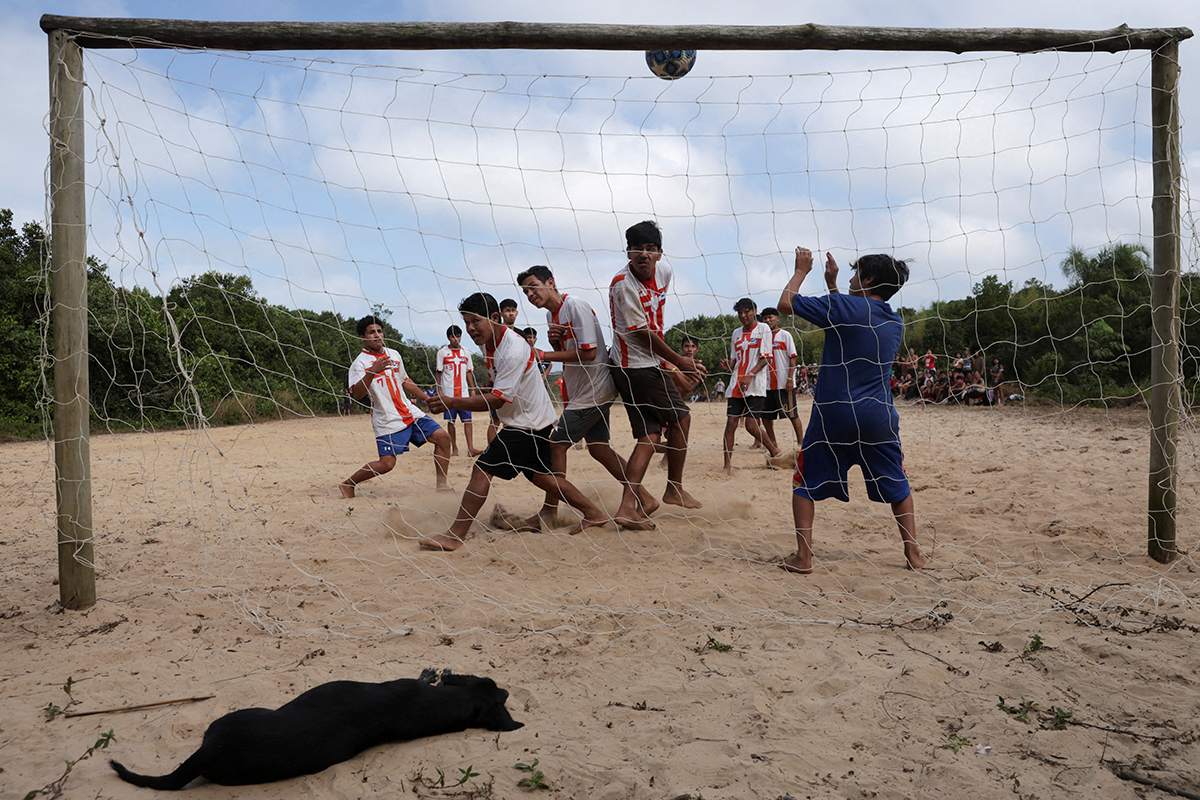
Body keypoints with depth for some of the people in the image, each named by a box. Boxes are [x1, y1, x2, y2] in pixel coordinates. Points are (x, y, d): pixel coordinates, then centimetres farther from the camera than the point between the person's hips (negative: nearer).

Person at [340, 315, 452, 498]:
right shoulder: (360, 363, -9)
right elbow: (357, 394, -24)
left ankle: (442, 483, 8)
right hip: (388, 421, -7)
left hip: (410, 413, 7)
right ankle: (347, 484, 7)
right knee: (386, 463, -14)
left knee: (443, 437, -2)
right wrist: (372, 371, -36)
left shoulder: (394, 354, 13)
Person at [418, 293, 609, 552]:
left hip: (528, 422, -10)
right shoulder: (489, 341, 3)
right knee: (540, 475, 17)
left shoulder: (514, 350, -27)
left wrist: (453, 402, -31)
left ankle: (455, 535, -9)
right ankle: (594, 513, 26)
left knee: (482, 469, -13)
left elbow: (497, 400, -28)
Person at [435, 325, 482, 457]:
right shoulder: (442, 352, 3)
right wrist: (439, 390, -5)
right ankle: (454, 449, 10)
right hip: (448, 392, -2)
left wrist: (472, 390, 8)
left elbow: (469, 372, 14)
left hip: (463, 392, 2)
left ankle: (471, 448, -8)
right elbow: (439, 372, 3)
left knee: (467, 419, -5)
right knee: (450, 421, 2)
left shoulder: (466, 353, 11)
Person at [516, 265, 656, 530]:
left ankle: (549, 510, 5)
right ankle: (644, 499, 15)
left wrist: (545, 355, -18)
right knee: (598, 447, 10)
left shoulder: (575, 306, -17)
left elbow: (588, 352, -23)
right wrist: (553, 339, -1)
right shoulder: (551, 313, 12)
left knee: (557, 444, -6)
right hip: (583, 390, 10)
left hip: (592, 391, -10)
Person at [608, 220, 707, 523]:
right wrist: (679, 361, -9)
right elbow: (643, 333, -17)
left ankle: (628, 507, 1)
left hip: (647, 364, 8)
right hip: (639, 368, -8)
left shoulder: (664, 271, 4)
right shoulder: (622, 285, -20)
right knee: (681, 418, 2)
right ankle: (674, 490, 19)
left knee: (650, 435, 4)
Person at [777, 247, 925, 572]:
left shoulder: (843, 306, -9)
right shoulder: (895, 323, 10)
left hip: (834, 413, -4)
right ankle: (913, 553, 24)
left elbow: (785, 302, -5)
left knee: (807, 484, 9)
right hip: (879, 417, 5)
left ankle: (803, 556, 4)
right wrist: (831, 283, 28)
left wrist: (801, 270, 10)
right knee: (897, 485, 20)